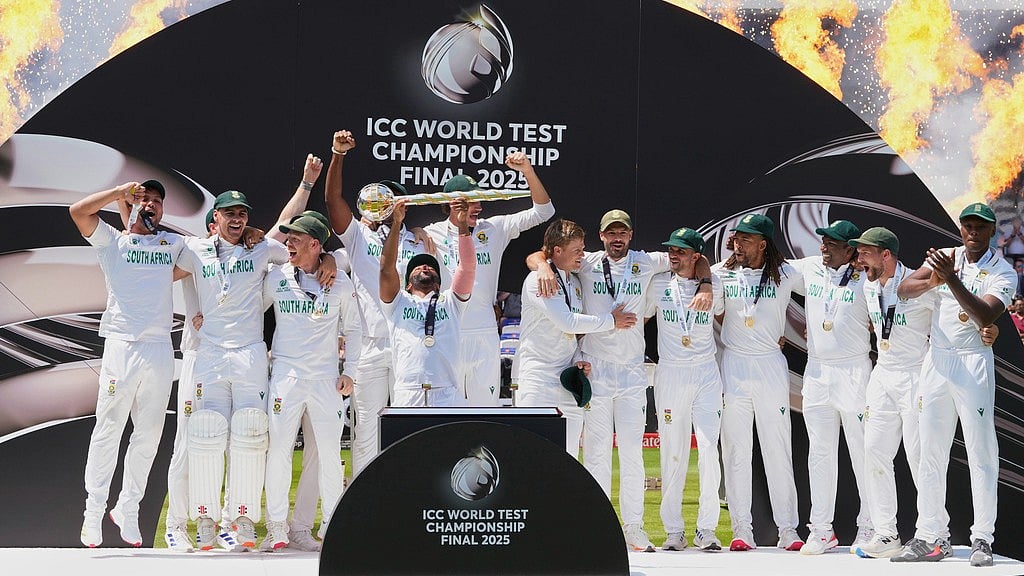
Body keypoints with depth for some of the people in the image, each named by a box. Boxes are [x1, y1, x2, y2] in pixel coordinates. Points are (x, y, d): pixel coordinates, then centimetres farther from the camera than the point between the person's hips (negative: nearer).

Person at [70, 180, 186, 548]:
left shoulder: (174, 244, 19)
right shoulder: (112, 241, 9)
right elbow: (78, 211, -4)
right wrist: (120, 191, 1)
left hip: (160, 349, 3)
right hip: (121, 346, -3)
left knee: (149, 435, 5)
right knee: (108, 431, -5)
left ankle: (127, 510, 16)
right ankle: (93, 513, 2)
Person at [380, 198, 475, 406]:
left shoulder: (451, 301, 21)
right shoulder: (398, 303, 19)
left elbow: (468, 267, 9)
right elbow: (387, 267, 6)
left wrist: (463, 225, -2)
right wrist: (396, 224, 0)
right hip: (407, 395, 0)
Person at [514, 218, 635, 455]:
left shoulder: (576, 283, 16)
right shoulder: (538, 280, -10)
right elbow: (567, 322, -17)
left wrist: (579, 360, 2)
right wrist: (611, 320, -7)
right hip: (538, 380, -8)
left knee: (570, 456, 6)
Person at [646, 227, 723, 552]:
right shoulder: (658, 284, 3)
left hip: (707, 373, 0)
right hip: (670, 375, 0)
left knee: (710, 452, -6)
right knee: (673, 454, 1)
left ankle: (706, 529, 0)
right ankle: (674, 531, 6)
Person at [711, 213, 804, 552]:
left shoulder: (786, 275, -1)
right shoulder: (722, 274, 4)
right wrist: (740, 337, 5)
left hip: (771, 366, -1)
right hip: (733, 367, 2)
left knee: (779, 449, 0)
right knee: (735, 450, 1)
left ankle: (787, 530, 5)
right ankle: (741, 530, 5)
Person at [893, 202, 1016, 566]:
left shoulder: (1002, 272, -3)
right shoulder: (946, 258, 9)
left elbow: (985, 315, -19)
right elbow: (903, 290, -2)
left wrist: (952, 279, -27)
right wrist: (934, 279, -21)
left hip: (974, 362, -4)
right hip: (936, 360, 4)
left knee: (981, 453, -4)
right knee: (931, 453, 6)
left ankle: (982, 539, 2)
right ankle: (931, 536, 12)